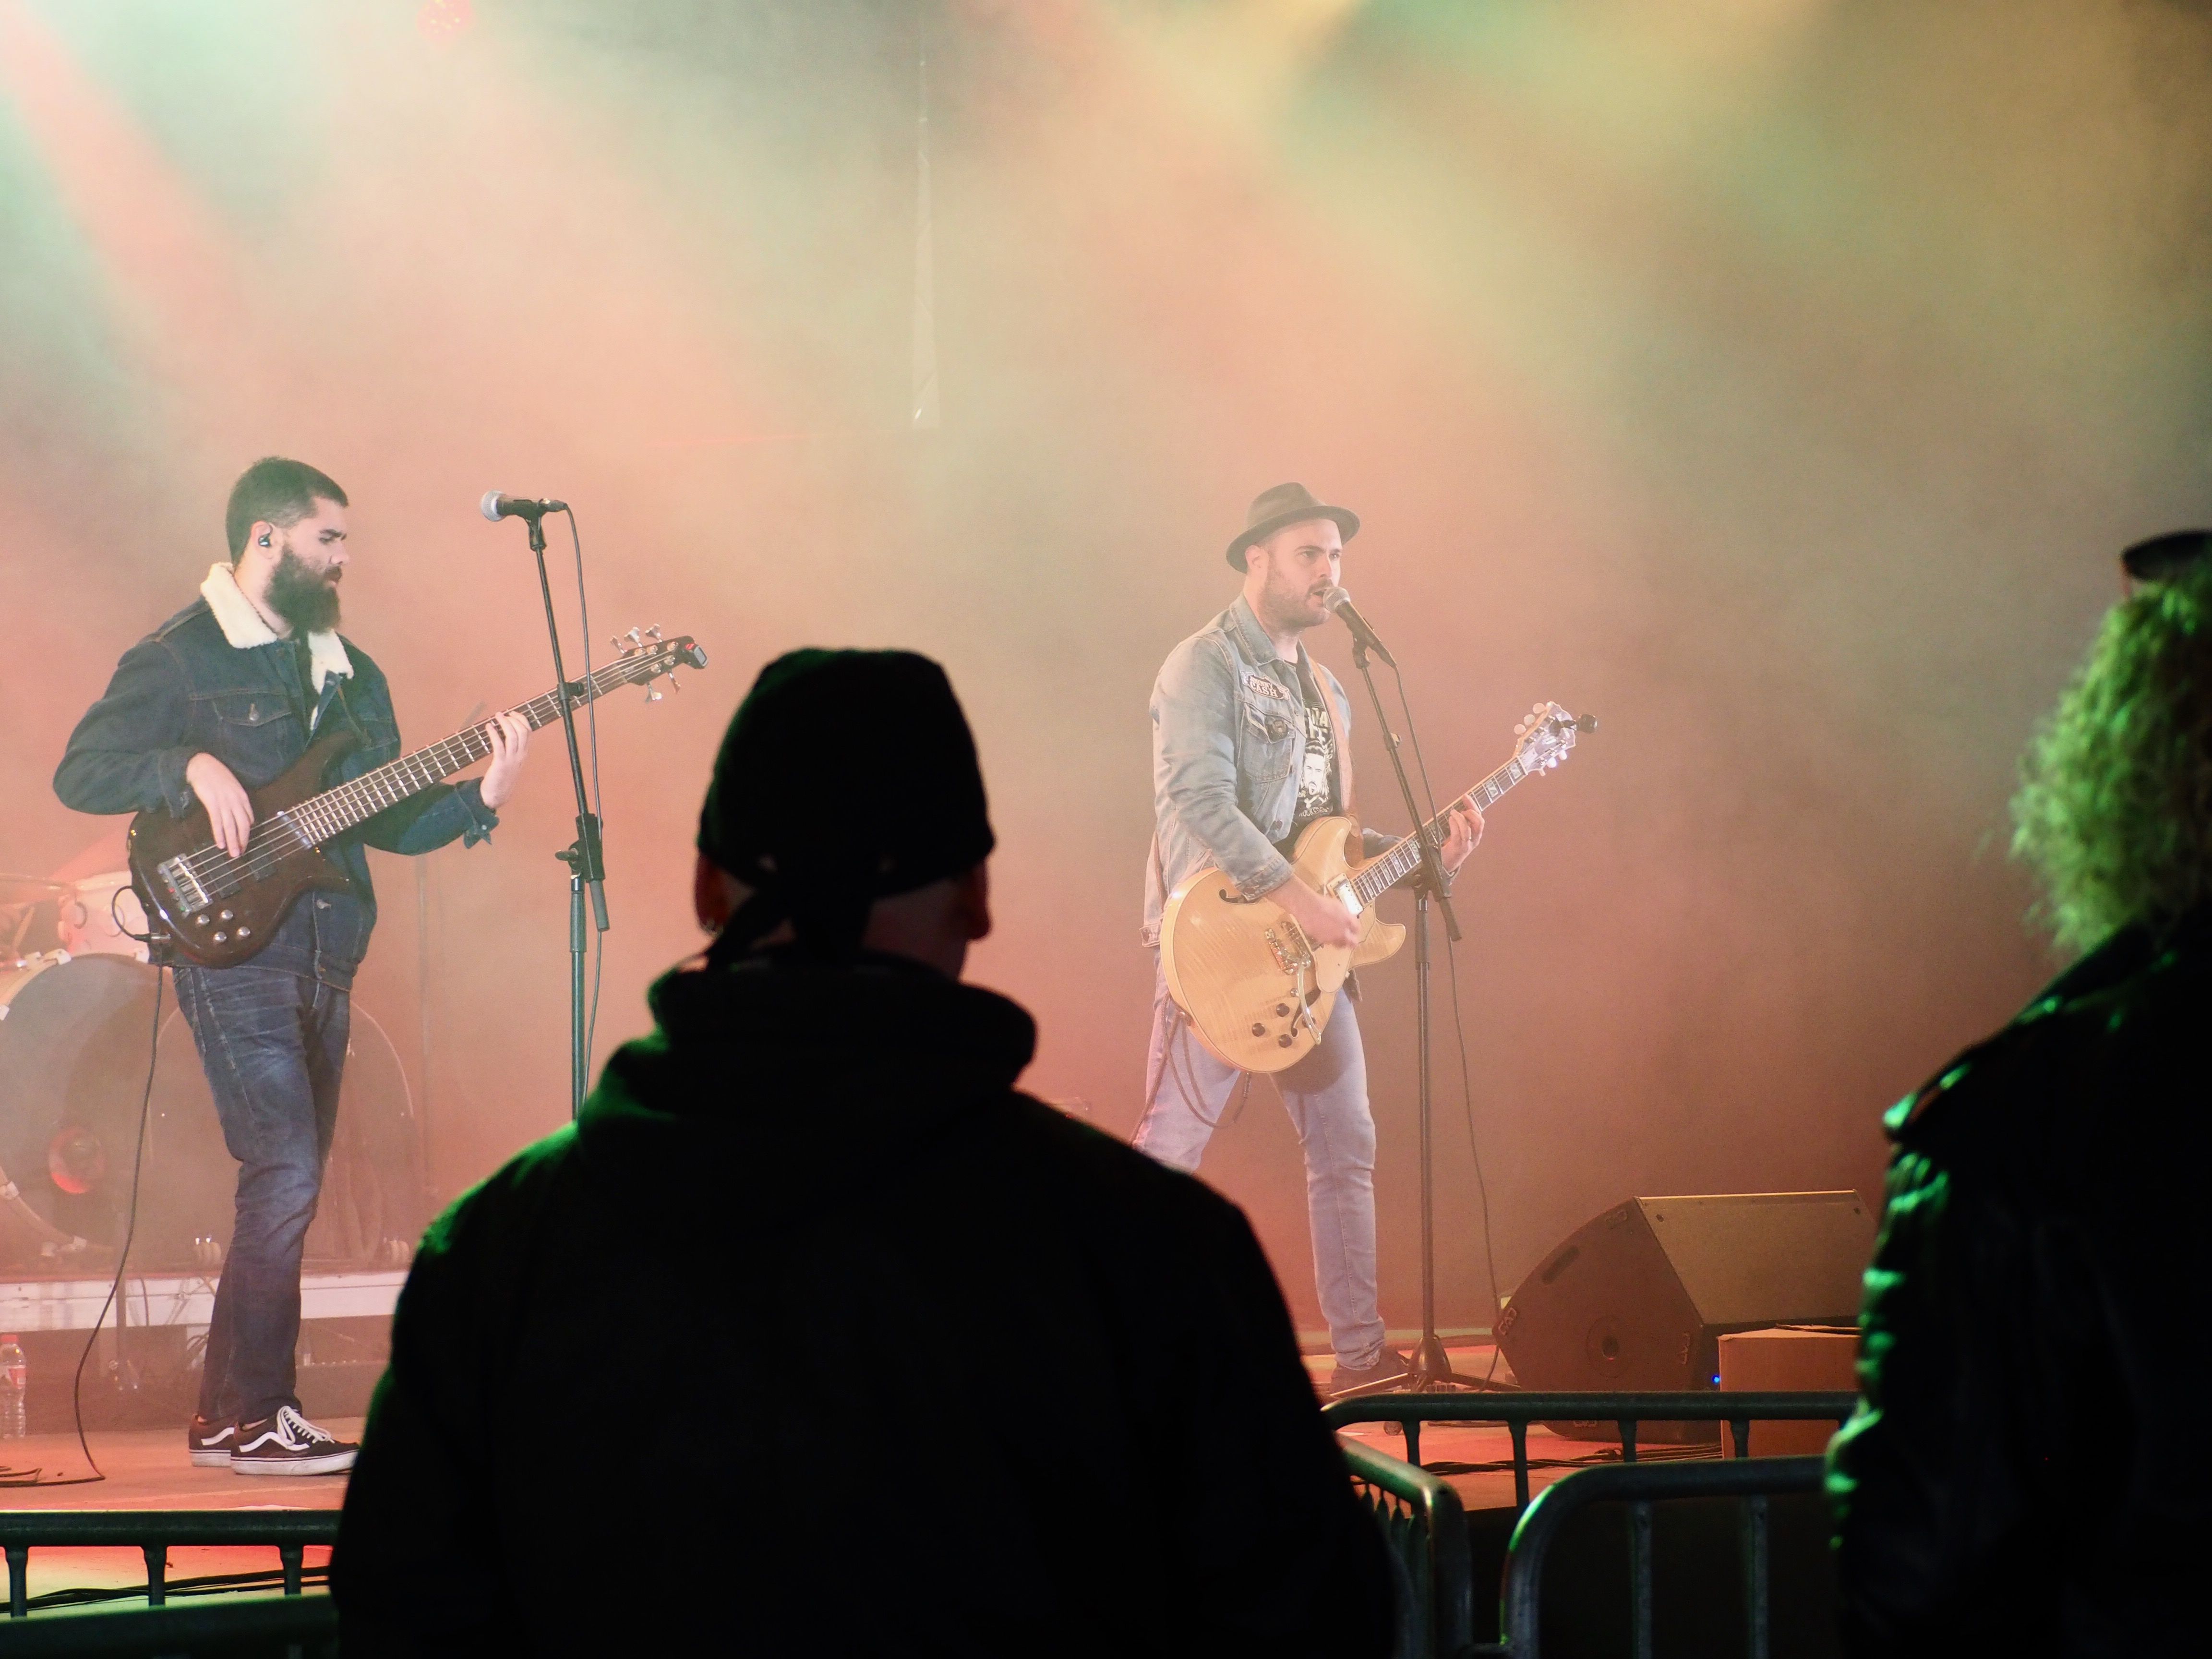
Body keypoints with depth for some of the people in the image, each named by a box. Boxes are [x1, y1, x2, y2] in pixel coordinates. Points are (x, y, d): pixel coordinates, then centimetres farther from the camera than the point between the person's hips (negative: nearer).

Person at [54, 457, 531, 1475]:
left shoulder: (349, 672, 17)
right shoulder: (177, 660, -4)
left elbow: (385, 820, 15)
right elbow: (79, 774, -9)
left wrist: (480, 797, -1)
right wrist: (191, 767, -23)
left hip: (325, 959, 8)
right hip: (234, 951, -8)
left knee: (288, 1192, 9)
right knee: (285, 1180, -15)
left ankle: (225, 1417, 16)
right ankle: (251, 1420, -9)